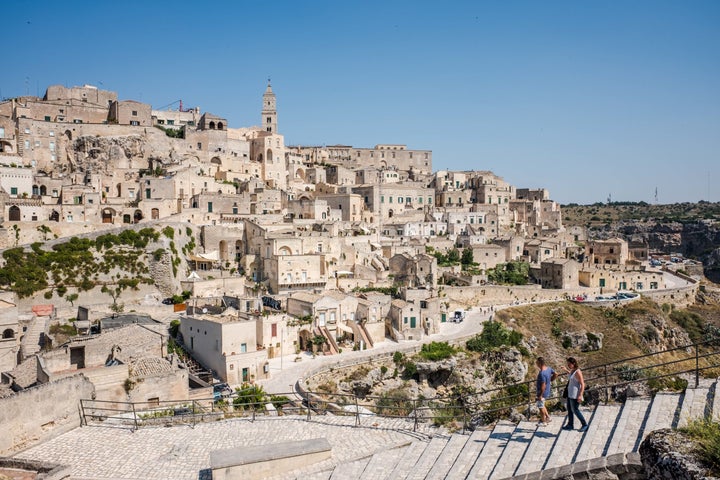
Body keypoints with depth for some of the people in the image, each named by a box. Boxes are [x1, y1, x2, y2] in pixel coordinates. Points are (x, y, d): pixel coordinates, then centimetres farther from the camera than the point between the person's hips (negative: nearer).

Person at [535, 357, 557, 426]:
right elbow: (556, 374, 10)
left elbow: (543, 386, -30)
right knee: (542, 405, 28)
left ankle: (543, 421, 27)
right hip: (547, 391, 9)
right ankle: (548, 417, 34)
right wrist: (550, 380, 14)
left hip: (542, 392, -9)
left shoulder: (542, 373, -33)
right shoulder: (548, 368, -6)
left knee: (541, 407, 11)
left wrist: (540, 395, -22)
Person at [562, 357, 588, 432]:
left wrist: (580, 395, -26)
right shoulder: (572, 370, 6)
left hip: (575, 394, -10)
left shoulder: (577, 372, -21)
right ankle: (570, 425, 24)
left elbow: (582, 384, -21)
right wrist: (566, 370, 27)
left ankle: (584, 424, 15)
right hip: (570, 393, 10)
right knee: (569, 409, 14)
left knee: (575, 410, -1)